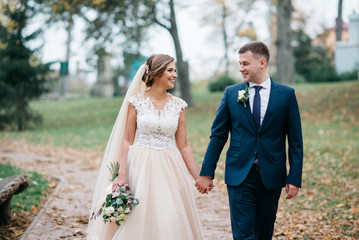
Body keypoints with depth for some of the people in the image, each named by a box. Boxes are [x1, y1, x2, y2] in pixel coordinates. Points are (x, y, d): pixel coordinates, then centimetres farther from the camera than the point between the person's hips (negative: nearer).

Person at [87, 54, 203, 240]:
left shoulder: (178, 105, 5)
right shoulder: (136, 101, -1)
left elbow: (183, 145, 6)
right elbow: (127, 140, -1)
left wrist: (199, 177, 2)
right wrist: (121, 174, -10)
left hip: (170, 169, 2)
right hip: (141, 167, -2)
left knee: (172, 222, 1)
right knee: (140, 220, 2)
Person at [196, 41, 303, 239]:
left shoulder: (286, 94, 1)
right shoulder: (231, 93, 3)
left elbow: (295, 140, 1)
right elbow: (218, 136, 5)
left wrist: (294, 178, -4)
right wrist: (206, 173, 2)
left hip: (271, 177, 0)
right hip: (239, 176, 0)